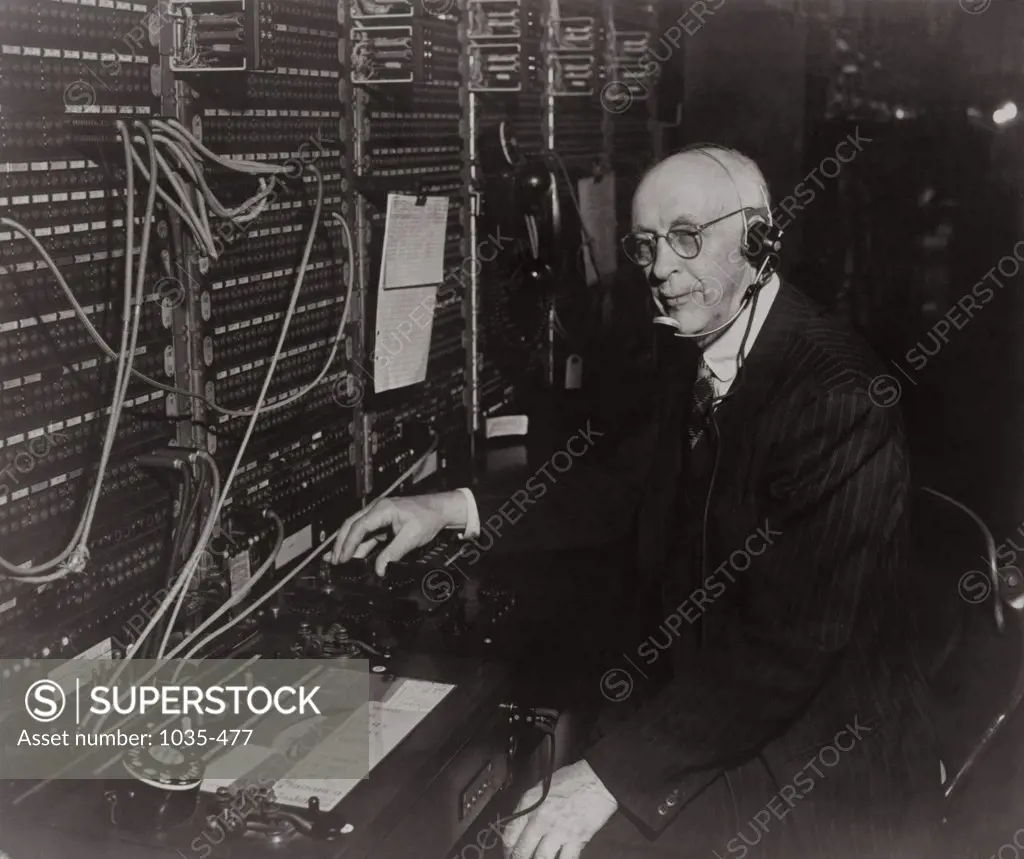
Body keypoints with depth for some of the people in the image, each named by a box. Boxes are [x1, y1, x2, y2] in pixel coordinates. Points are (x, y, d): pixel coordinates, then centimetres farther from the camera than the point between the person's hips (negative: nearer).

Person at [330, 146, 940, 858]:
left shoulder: (837, 395, -24)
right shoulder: (704, 358, 2)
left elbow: (792, 641, -27)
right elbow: (627, 489, 13)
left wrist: (611, 774, -26)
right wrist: (457, 508, 1)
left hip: (827, 762, -7)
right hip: (708, 707, 7)